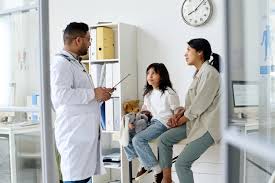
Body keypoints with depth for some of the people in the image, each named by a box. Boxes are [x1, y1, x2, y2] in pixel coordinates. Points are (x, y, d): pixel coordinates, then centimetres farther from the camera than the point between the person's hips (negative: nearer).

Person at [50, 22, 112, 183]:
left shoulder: (76, 63, 21)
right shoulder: (62, 63, -11)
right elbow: (60, 94, -26)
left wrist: (99, 94, 15)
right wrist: (93, 93, -18)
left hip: (87, 131, 9)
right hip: (75, 133, -9)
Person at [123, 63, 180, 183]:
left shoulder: (168, 93, -8)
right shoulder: (148, 93, 15)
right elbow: (144, 110, 16)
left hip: (164, 123, -8)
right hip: (151, 121, 8)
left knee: (138, 139, -26)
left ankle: (157, 170, -14)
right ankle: (144, 164, 2)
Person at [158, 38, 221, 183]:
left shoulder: (209, 73, -19)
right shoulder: (199, 72, 11)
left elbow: (199, 106, -20)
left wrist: (180, 120, -8)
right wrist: (179, 114, 1)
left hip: (208, 125, -10)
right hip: (195, 121, 10)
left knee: (182, 163, -14)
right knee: (164, 139, 4)